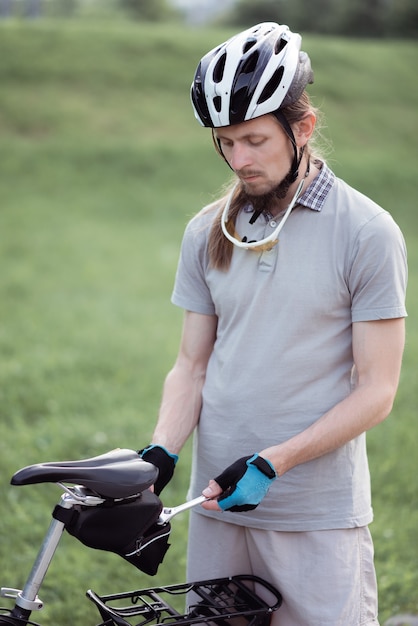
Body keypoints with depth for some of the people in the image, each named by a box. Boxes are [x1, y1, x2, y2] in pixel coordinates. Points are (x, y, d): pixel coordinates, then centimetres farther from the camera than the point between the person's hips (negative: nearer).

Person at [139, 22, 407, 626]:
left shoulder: (367, 232, -8)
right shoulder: (208, 231, 7)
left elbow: (376, 391, -9)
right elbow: (192, 365, 9)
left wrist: (272, 463, -18)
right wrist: (161, 451, -9)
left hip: (318, 514, -4)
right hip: (218, 505, 4)